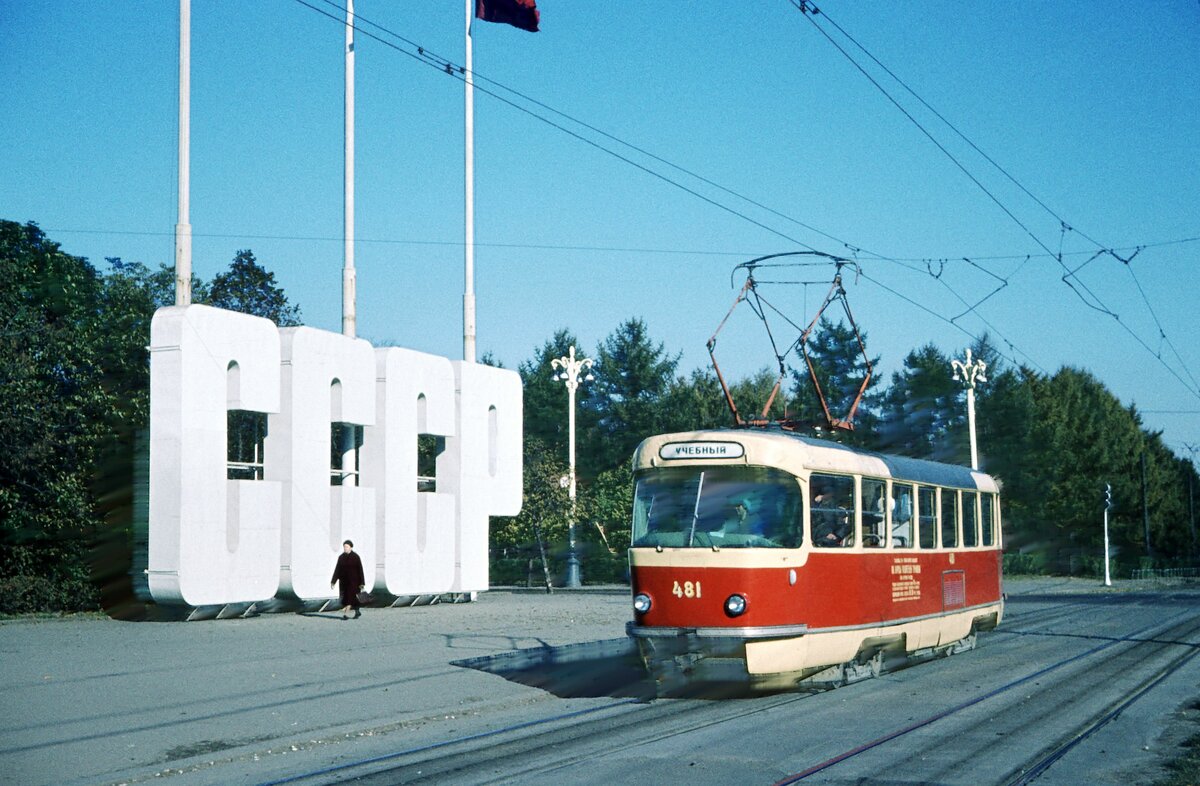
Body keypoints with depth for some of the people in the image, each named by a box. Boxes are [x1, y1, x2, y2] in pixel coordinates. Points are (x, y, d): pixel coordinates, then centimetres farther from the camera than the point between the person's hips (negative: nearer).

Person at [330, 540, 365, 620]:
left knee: (350, 596, -13)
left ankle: (346, 614, -18)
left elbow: (360, 570, -7)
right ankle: (357, 612, 25)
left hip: (353, 580, -5)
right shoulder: (341, 557, 4)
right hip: (344, 580, 5)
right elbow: (337, 570, 5)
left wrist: (362, 583, -9)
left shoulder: (355, 557, -7)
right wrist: (333, 581, -1)